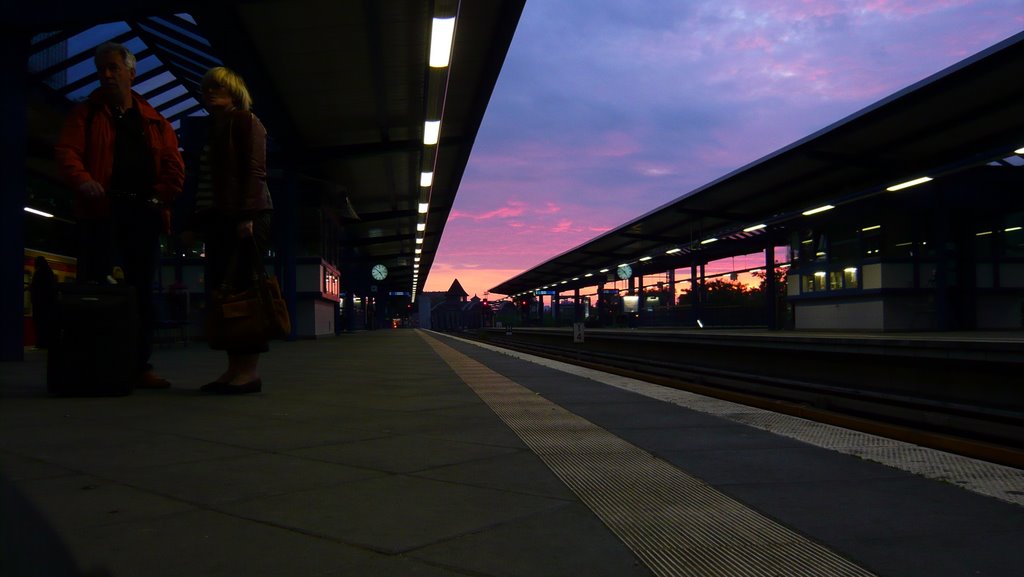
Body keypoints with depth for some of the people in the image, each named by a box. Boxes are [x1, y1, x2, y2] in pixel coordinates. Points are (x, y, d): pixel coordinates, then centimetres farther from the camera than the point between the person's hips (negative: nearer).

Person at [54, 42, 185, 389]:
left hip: (144, 213, 2)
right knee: (94, 288, -5)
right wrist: (83, 180, -21)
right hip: (101, 210, -2)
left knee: (142, 290, 4)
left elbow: (174, 166, 10)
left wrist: (161, 196, -7)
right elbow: (66, 151, -1)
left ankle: (140, 366, 9)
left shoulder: (154, 122, 16)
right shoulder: (86, 114, 11)